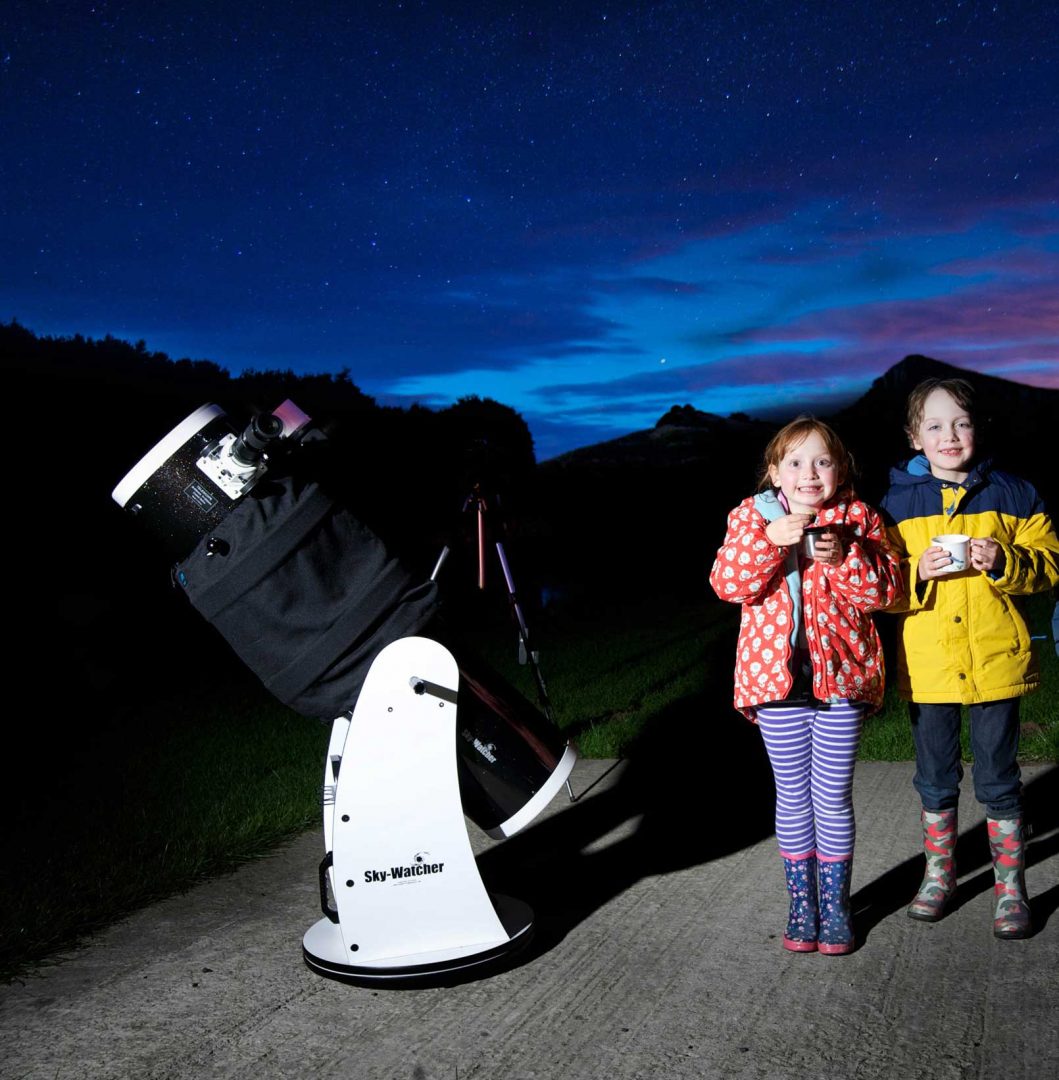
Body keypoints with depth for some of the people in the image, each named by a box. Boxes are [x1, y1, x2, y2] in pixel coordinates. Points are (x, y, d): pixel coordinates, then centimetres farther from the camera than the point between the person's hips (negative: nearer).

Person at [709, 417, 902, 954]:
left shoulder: (857, 518, 2)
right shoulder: (751, 516, 1)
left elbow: (884, 589, -5)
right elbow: (728, 584, -12)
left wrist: (844, 554, -20)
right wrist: (769, 539, -25)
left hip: (839, 677, 0)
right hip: (777, 679, 0)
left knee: (833, 796, 9)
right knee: (793, 797, 12)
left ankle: (835, 905, 25)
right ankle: (801, 902, 27)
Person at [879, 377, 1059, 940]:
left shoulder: (1012, 493, 2)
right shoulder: (897, 503, 1)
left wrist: (1003, 562, -17)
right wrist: (918, 571, -17)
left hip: (996, 660, -1)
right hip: (926, 664, 1)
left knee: (998, 778, 9)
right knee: (935, 778, 14)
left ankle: (1010, 884, 25)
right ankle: (939, 873, 32)